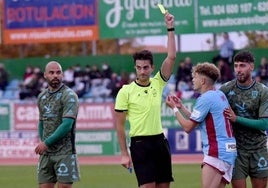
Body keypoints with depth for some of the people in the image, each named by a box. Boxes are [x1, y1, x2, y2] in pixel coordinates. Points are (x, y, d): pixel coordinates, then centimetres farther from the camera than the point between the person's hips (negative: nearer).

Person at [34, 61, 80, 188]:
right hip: (45, 152, 6)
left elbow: (67, 124, -16)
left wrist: (47, 143, -15)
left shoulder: (69, 95, -7)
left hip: (64, 152, -6)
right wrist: (42, 142, 11)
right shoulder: (42, 97, 14)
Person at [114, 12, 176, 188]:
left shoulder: (157, 84, 7)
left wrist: (171, 29, -5)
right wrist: (124, 154, -6)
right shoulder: (126, 91, -4)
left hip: (160, 140, 5)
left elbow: (171, 57, 0)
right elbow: (120, 124, -2)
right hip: (140, 143, -5)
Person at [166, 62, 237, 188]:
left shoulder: (205, 98, -11)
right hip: (228, 151, 10)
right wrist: (181, 107, 23)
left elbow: (188, 127, -7)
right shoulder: (220, 95, 17)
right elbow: (198, 121, 23)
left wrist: (174, 108, 5)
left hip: (217, 152, -10)